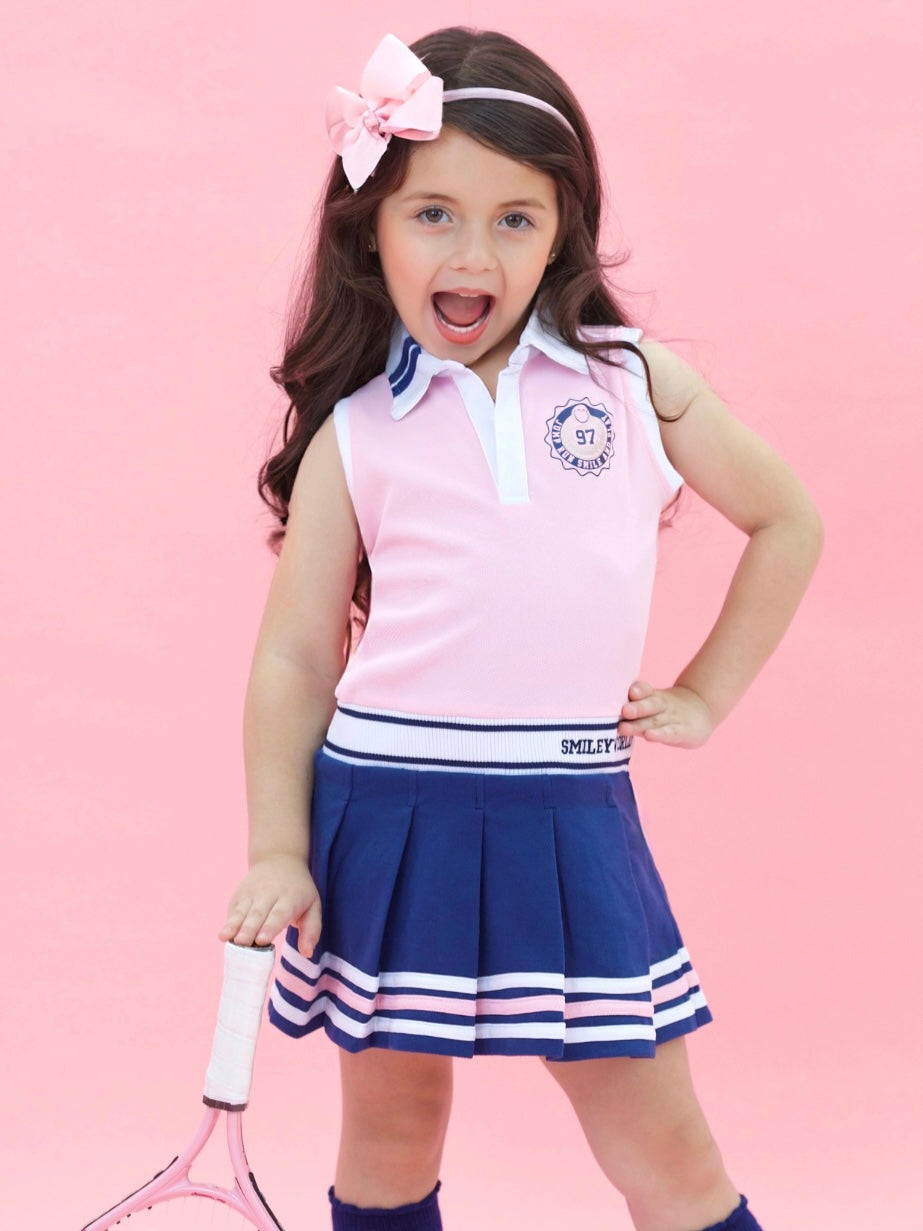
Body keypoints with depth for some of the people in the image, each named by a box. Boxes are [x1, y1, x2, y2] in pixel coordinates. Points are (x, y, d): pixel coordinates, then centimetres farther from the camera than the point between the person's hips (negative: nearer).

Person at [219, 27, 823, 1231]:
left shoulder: (635, 379, 3)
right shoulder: (354, 433, 0)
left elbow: (787, 521, 15)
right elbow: (294, 654, 2)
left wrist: (706, 695, 10)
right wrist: (276, 852, -2)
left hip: (571, 822, 0)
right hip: (388, 814, 0)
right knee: (391, 1129, 14)